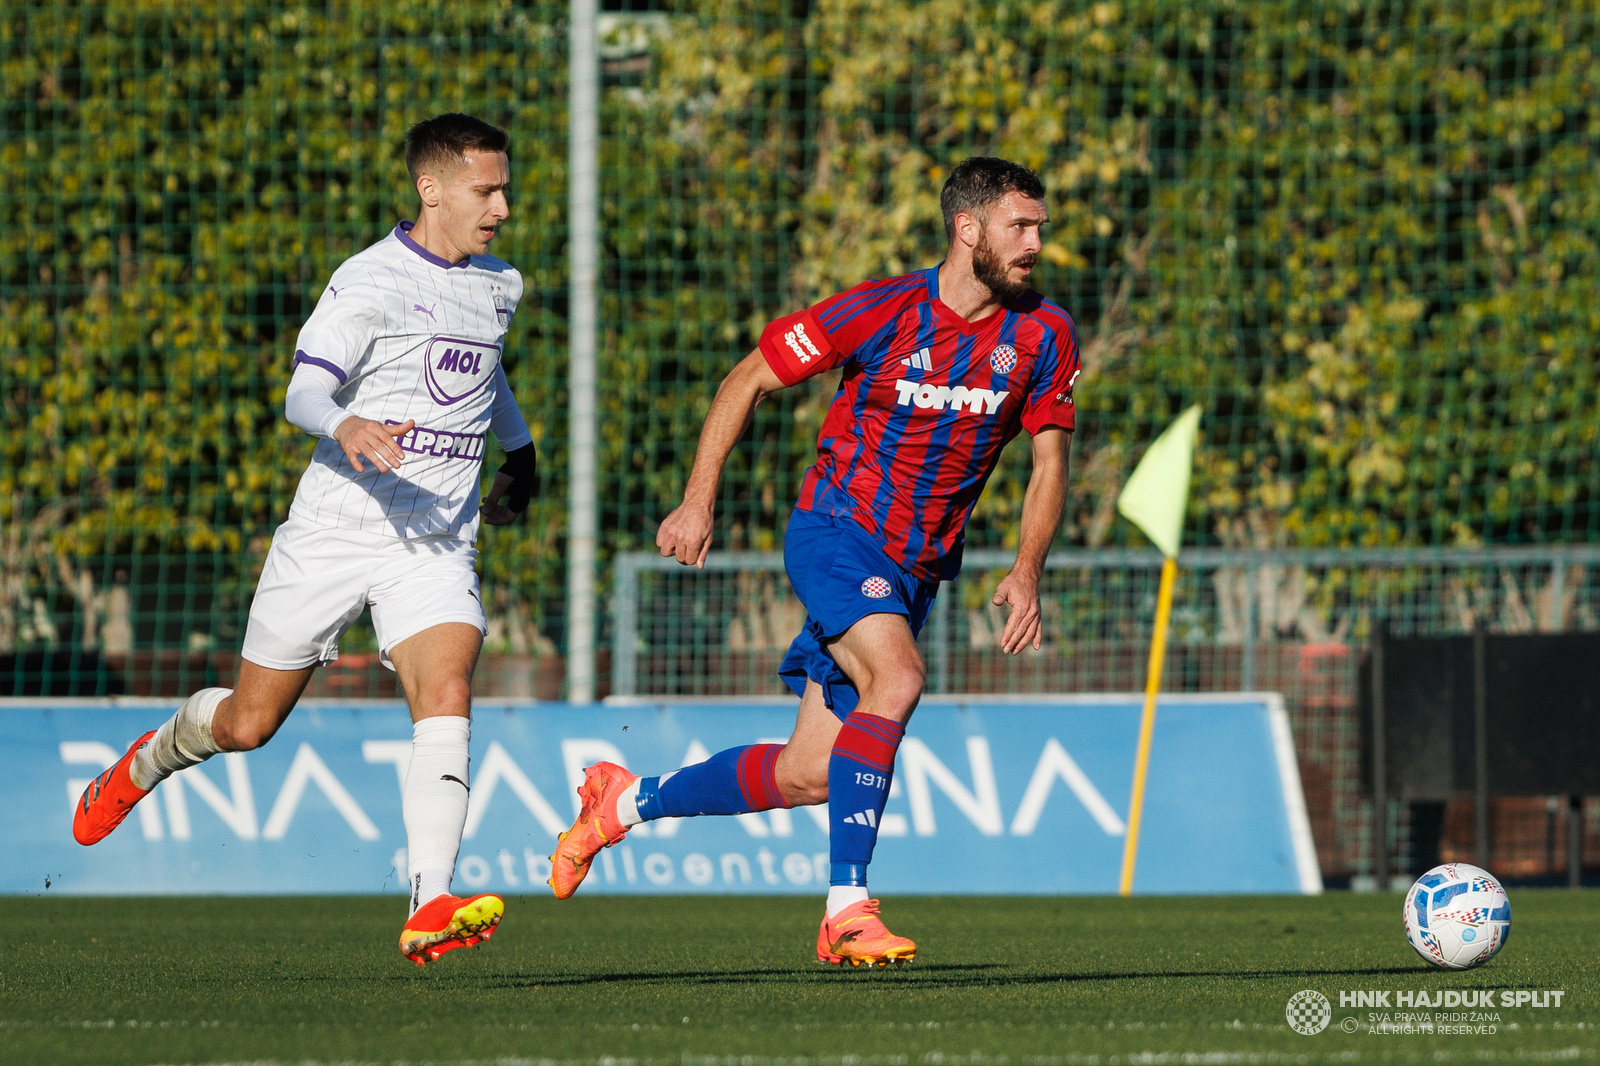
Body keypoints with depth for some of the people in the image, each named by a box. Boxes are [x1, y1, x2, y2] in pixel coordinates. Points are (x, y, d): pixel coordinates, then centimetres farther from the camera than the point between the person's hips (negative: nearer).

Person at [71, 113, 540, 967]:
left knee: (447, 699, -23)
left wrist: (520, 452, 42)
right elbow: (303, 394, -19)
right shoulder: (368, 281, -9)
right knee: (248, 723, 8)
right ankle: (148, 762, 42)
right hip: (333, 534, -4)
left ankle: (429, 908, -31)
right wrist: (344, 427, -40)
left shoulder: (498, 287, 12)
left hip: (434, 544, 4)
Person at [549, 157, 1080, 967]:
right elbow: (750, 379, -2)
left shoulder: (1044, 336, -4)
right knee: (896, 680, -32)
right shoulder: (879, 312, -14)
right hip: (836, 532, -5)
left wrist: (1026, 572, -13)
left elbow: (1050, 462, 3)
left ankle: (627, 801, 27)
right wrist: (698, 501, -5)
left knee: (807, 777, 4)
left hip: (917, 568, 5)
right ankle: (847, 905, -31)